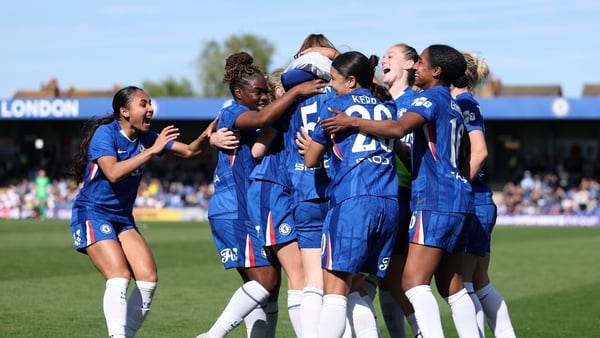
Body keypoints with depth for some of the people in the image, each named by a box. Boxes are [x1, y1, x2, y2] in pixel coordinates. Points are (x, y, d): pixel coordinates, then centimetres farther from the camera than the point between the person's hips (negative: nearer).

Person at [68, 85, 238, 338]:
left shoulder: (146, 137, 3)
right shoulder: (105, 133, -16)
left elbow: (189, 151, 6)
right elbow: (113, 173, -32)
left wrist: (206, 137, -15)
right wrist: (152, 151, -32)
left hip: (123, 218, 7)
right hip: (92, 214, -7)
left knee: (149, 278, -5)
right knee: (119, 276, -23)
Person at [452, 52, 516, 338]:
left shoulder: (463, 103, -10)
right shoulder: (464, 104, 17)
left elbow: (479, 152, -20)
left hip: (469, 202, -9)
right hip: (477, 204, 9)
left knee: (460, 282, -8)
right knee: (479, 283, 13)